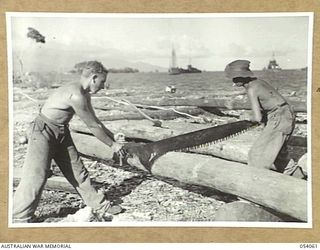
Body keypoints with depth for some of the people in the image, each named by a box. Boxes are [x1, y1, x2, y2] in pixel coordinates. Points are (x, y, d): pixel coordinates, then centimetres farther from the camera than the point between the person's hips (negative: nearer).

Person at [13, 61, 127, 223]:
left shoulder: (85, 95, 4)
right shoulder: (75, 95, -27)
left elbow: (95, 122, 17)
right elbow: (93, 127, -19)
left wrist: (113, 138, 17)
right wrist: (112, 145, -8)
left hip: (62, 133, 9)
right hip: (44, 131, -9)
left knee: (78, 171, 12)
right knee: (36, 176, -9)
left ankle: (99, 206, 21)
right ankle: (19, 219, 2)